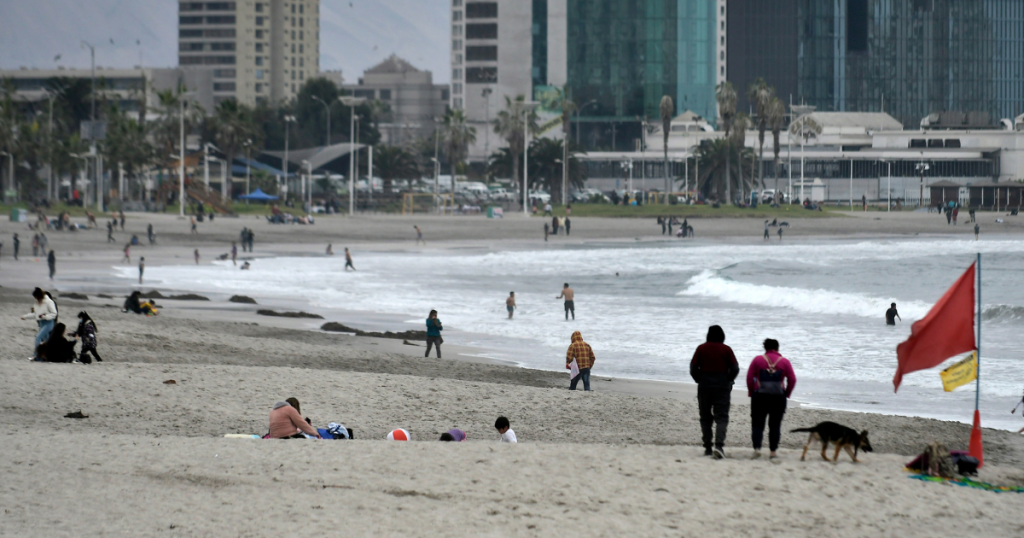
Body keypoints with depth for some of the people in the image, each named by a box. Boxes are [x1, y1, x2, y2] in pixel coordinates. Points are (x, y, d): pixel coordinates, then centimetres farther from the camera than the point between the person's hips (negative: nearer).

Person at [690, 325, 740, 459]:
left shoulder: (701, 348, 2)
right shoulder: (726, 349, -1)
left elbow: (693, 368, -1)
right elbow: (735, 369, -4)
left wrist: (700, 381, 11)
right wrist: (728, 381, 10)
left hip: (704, 386, 1)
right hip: (722, 386, -1)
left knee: (705, 417, 11)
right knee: (721, 417, -3)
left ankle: (707, 448, 10)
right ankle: (719, 445, -22)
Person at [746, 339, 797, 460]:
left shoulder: (757, 360, 2)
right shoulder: (784, 361, 4)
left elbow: (749, 377, -1)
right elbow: (792, 380, 2)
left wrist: (751, 393, 9)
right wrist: (786, 394, 12)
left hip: (760, 396, -1)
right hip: (778, 397, 1)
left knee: (757, 424, 3)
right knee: (775, 425, 8)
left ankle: (757, 448, -15)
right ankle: (773, 452, 7)